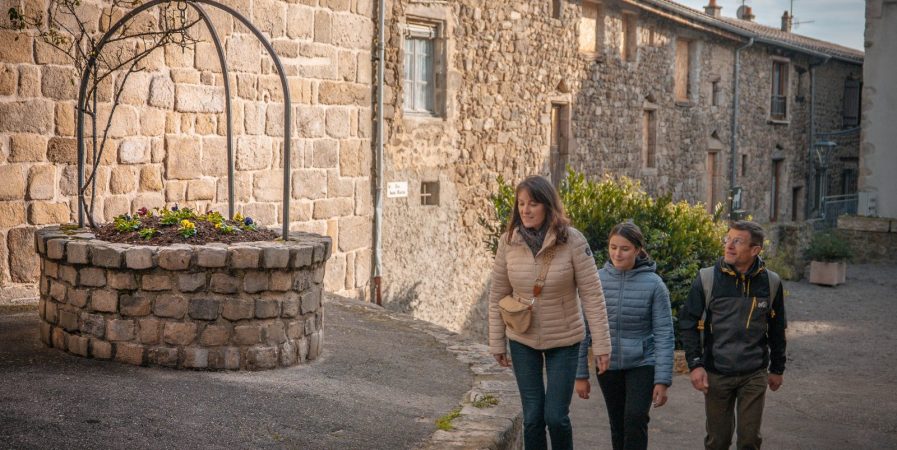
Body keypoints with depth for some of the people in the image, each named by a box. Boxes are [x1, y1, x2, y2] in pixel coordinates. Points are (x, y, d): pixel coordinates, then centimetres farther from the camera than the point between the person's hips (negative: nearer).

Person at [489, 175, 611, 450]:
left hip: (564, 341, -2)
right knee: (532, 417, 7)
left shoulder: (572, 241, -16)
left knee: (556, 417, -3)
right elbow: (498, 296, 0)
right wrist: (497, 343, 3)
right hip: (522, 341, 2)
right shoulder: (508, 242, -8)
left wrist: (601, 344, -14)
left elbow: (592, 295, -14)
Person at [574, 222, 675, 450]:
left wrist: (662, 380, -12)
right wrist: (581, 374, 0)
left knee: (636, 419, -18)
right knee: (617, 426, 11)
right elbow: (584, 329, 0)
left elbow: (664, 335, -8)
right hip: (608, 365, 3)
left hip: (642, 364, -3)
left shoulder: (653, 284, -10)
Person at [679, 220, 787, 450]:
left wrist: (777, 369, 13)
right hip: (716, 375, -1)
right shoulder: (707, 279, -8)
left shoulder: (771, 283, -3)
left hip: (754, 376, 1)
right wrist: (695, 364, -10)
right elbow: (688, 323, -2)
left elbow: (777, 329, 8)